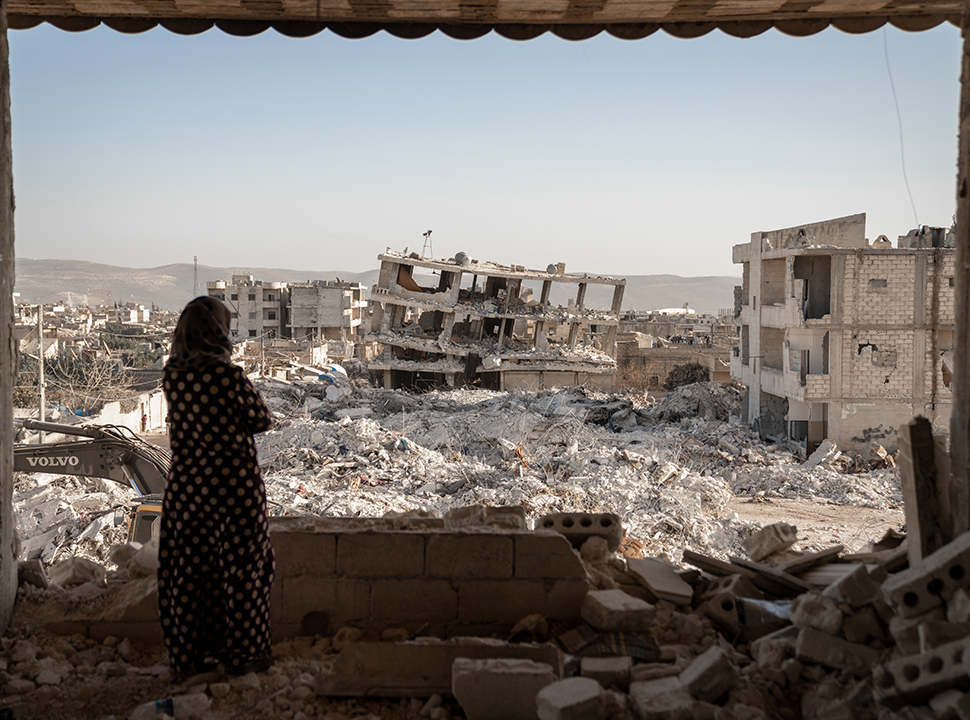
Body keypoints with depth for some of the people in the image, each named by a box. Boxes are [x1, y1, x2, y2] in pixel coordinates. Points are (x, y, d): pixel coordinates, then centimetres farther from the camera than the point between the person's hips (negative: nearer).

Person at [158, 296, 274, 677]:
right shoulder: (228, 375, -19)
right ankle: (243, 654, 20)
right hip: (234, 483, -5)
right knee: (240, 567, 9)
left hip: (185, 485, 5)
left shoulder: (171, 375, -2)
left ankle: (189, 655, 24)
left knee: (187, 568, 14)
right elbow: (261, 420, -8)